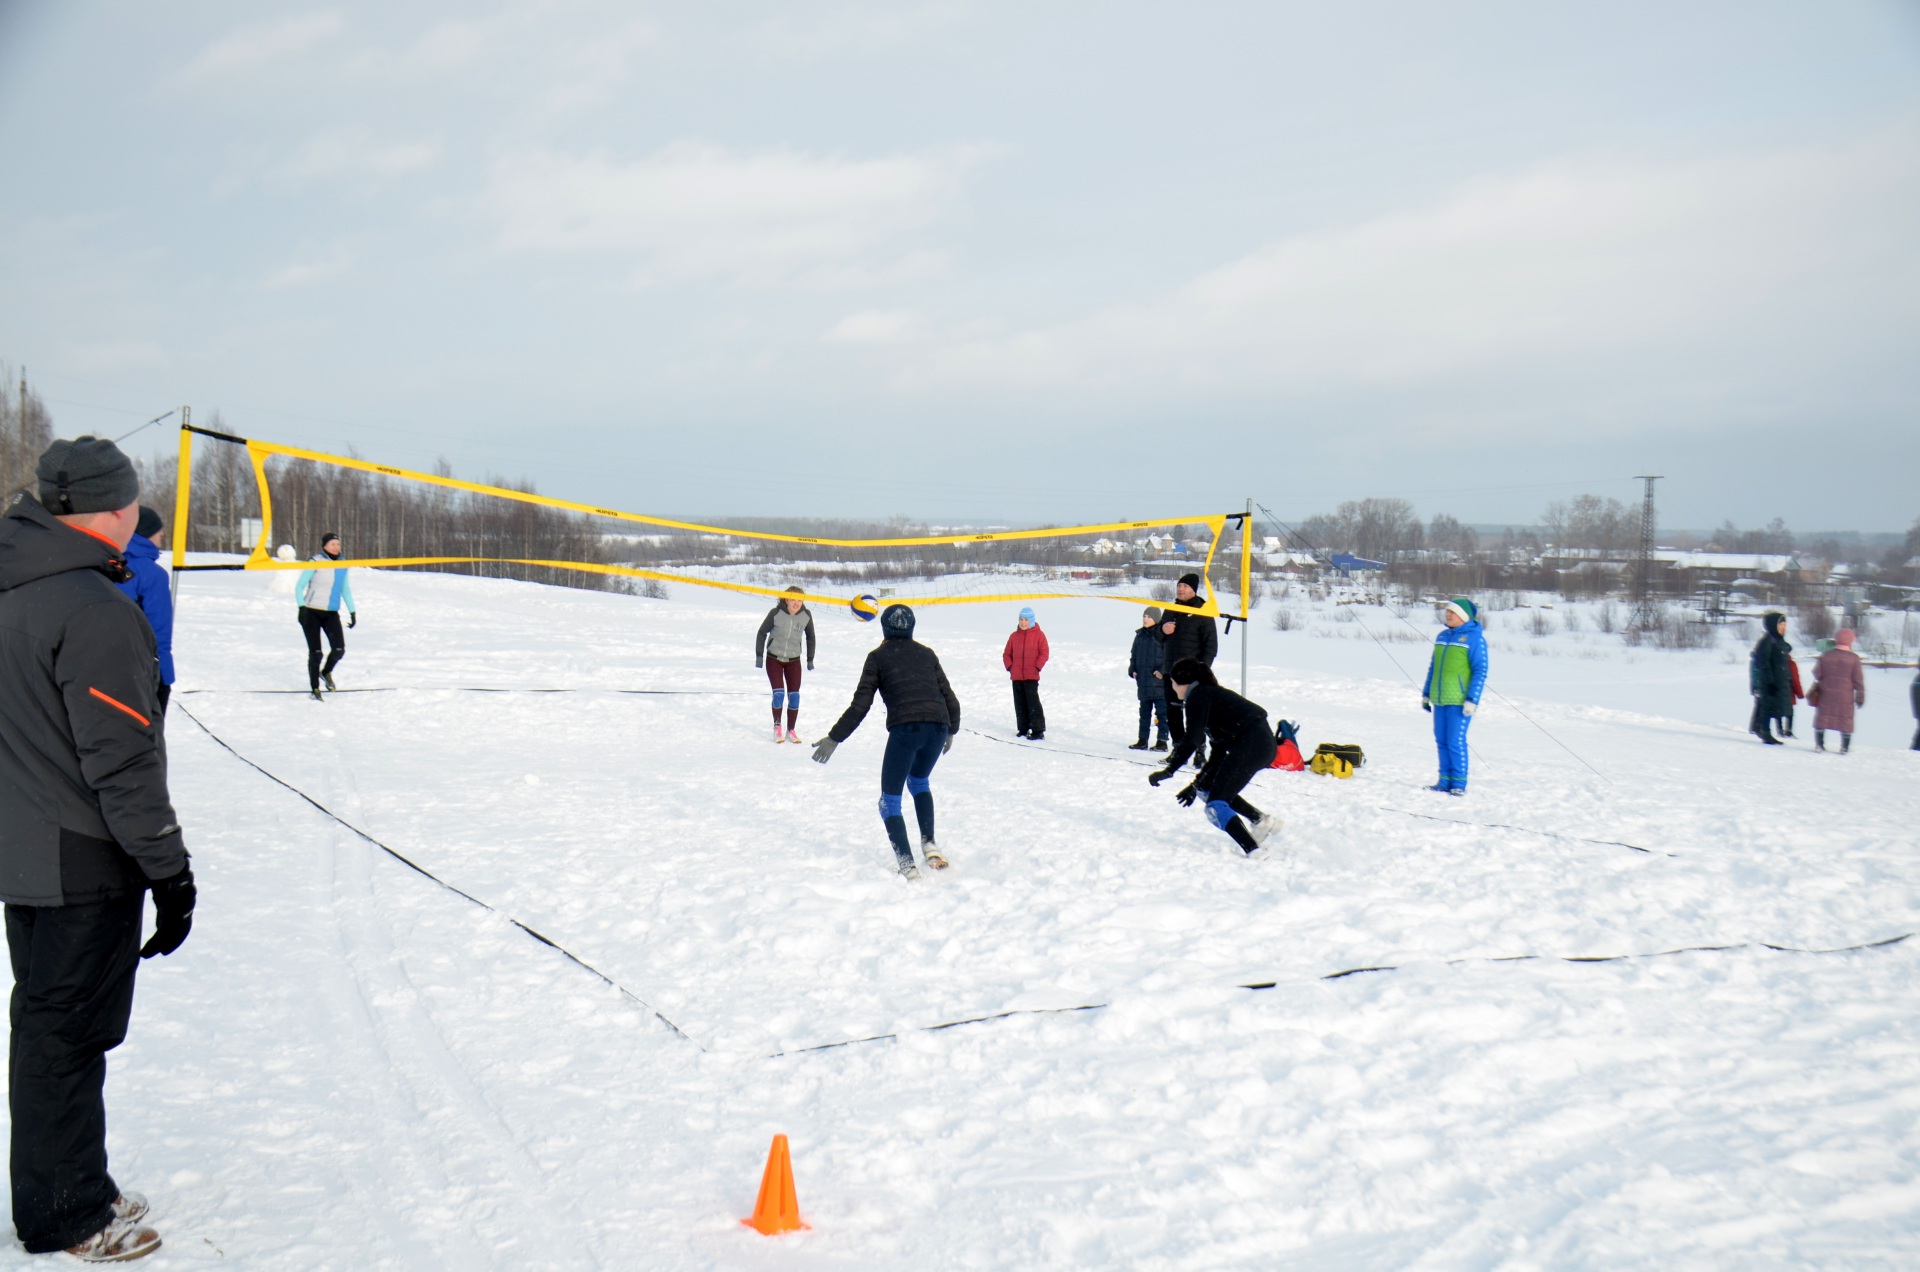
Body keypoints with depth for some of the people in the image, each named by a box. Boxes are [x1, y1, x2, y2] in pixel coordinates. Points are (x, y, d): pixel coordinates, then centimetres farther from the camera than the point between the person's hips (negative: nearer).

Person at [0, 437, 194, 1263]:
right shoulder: (94, 610, -22)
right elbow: (123, 762, -22)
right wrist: (169, 870, -15)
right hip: (83, 864, -9)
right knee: (69, 1032, 4)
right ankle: (67, 1216, 18)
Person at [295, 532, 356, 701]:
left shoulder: (342, 565, 8)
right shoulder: (315, 562, -8)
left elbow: (345, 589, 21)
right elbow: (299, 586, -7)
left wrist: (352, 611, 17)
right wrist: (301, 607, -19)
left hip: (331, 613, 4)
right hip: (312, 612, -4)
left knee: (339, 649, -10)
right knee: (315, 652, -4)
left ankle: (326, 672, 21)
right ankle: (314, 689, 10)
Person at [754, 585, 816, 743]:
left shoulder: (806, 615, -11)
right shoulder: (775, 613, -18)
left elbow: (810, 636, 6)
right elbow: (762, 632, -4)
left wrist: (810, 659, 9)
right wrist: (759, 655, -3)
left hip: (794, 660, 2)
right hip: (774, 659, -2)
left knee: (794, 696, -1)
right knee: (778, 693, -11)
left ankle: (790, 730, 13)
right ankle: (777, 727, 9)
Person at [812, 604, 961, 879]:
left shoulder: (878, 657, 12)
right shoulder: (927, 654, 21)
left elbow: (860, 705, 5)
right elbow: (950, 699, 21)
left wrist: (834, 738, 11)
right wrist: (951, 731, 37)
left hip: (904, 728, -4)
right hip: (938, 727, 4)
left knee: (890, 799, 7)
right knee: (919, 781, 31)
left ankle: (906, 864, -8)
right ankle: (929, 845, 20)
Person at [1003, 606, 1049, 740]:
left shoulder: (1038, 635, -3)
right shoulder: (1014, 636, 8)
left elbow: (1044, 653, -5)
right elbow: (1007, 653, 14)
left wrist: (1037, 667, -11)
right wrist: (1010, 666, 1)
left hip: (1032, 676, -5)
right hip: (1016, 676, 5)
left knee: (1033, 702, -8)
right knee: (1020, 703, 10)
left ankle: (1038, 730, -6)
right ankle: (1023, 728, 20)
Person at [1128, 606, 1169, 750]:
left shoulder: (1162, 634, -7)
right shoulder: (1140, 635, 12)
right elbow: (1134, 655, 20)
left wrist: (1162, 671, -17)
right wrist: (1132, 670, 8)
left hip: (1158, 680, -7)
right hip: (1143, 679, 7)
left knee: (1161, 711, -2)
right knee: (1144, 710, 13)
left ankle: (1162, 741, 2)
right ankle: (1142, 740, 19)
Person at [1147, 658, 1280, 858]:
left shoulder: (1198, 696, -1)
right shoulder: (1211, 694, 26)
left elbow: (1191, 741, -14)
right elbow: (1219, 751, 26)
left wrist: (1168, 771, -9)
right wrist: (1196, 784, 28)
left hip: (1251, 745, -9)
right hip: (1263, 743, 9)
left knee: (1215, 805, -8)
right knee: (1207, 788, 18)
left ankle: (1253, 850, -19)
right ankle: (1262, 820, 16)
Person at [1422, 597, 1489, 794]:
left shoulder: (1474, 638, -7)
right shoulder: (1442, 636, 14)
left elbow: (1480, 671, -10)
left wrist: (1472, 700, -16)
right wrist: (1426, 694, 20)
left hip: (1459, 701, -7)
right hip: (1439, 700, 7)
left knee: (1456, 742, -7)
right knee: (1442, 741, 9)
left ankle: (1459, 784, 1)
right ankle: (1445, 781, 16)